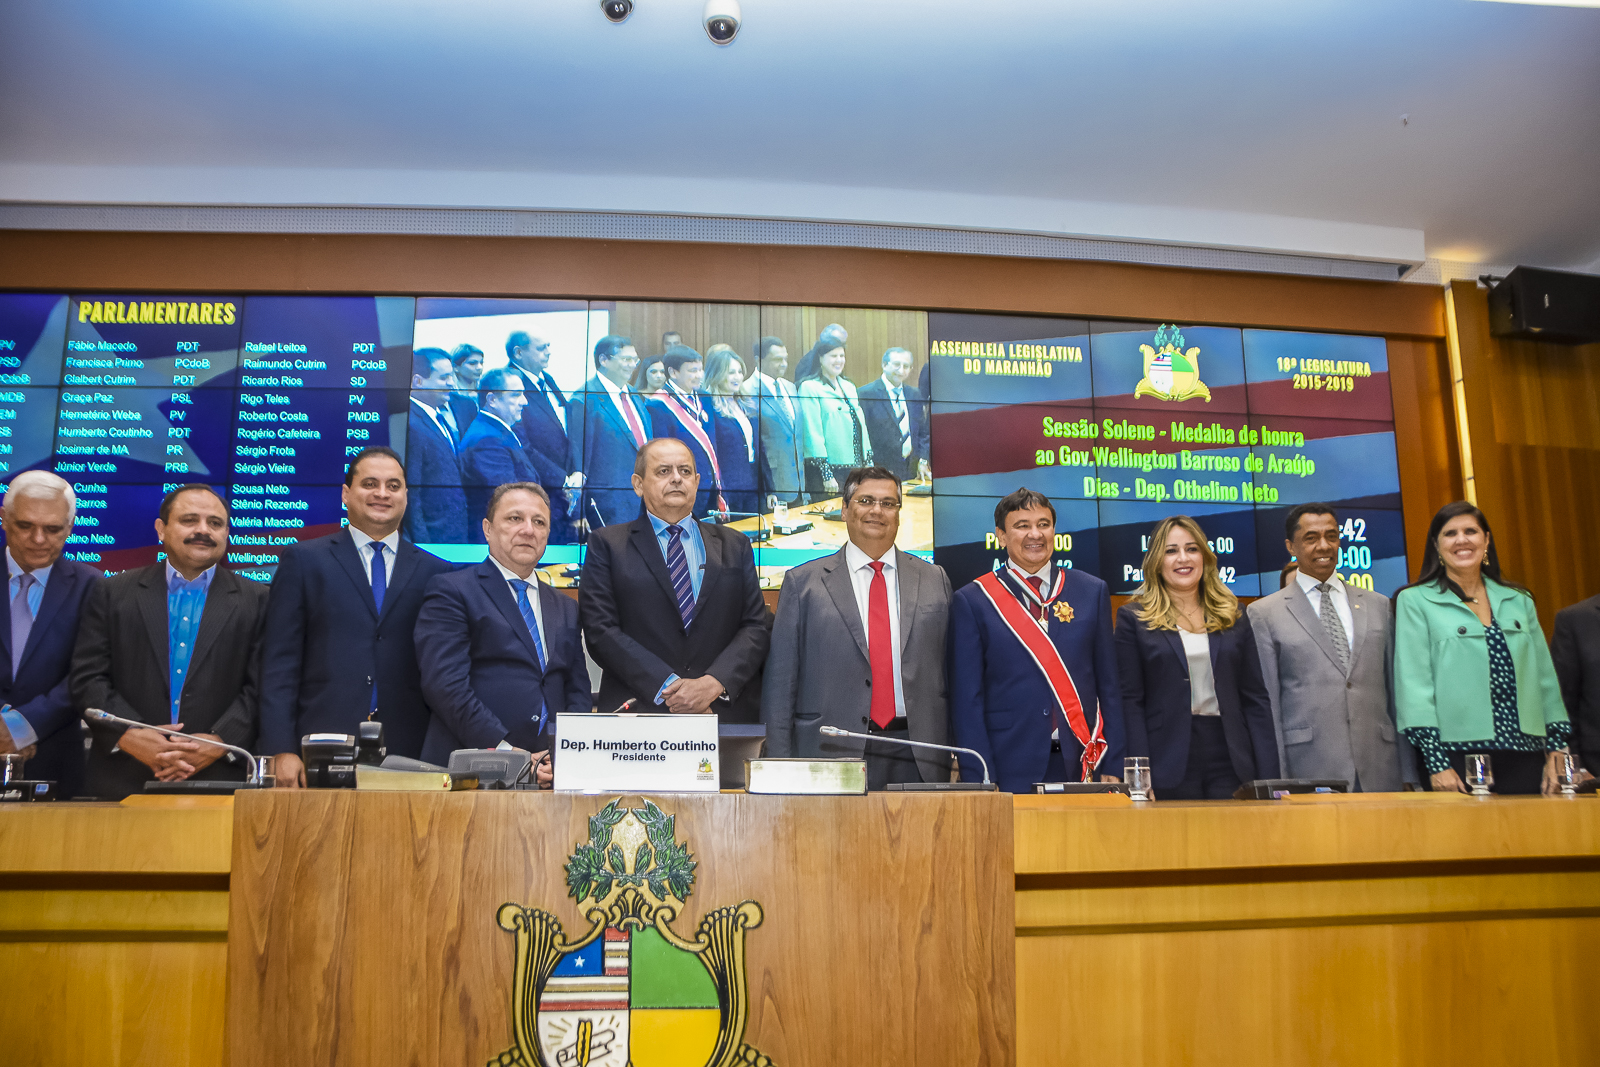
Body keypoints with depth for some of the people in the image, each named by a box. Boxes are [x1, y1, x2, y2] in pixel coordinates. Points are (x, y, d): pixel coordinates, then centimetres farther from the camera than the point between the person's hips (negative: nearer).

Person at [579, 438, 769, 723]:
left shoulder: (735, 546, 13)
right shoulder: (606, 545, 6)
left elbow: (755, 627, 6)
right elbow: (601, 630, -4)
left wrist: (714, 683, -11)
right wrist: (667, 687, -14)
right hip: (637, 710, -2)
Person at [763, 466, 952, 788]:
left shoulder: (934, 580, 12)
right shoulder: (802, 581, 5)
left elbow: (952, 673, 11)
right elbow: (780, 678, 2)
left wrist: (954, 751, 5)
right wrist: (780, 767, -3)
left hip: (917, 761, 2)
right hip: (833, 755, -2)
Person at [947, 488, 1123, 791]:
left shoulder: (1093, 591, 9)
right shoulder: (972, 601, 1)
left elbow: (1110, 686, 8)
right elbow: (966, 699, -2)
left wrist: (1113, 766, 2)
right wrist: (979, 779, -8)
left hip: (1081, 765, 2)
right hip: (1009, 774, -2)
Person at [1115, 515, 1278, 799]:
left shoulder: (1234, 616, 12)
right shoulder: (1133, 618, 2)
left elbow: (1255, 698, 10)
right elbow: (1130, 701, -3)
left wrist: (1268, 775, 2)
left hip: (1230, 761, 3)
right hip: (1169, 768, -3)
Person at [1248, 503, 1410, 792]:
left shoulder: (1379, 605, 15)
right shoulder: (1264, 614, 3)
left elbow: (1395, 690, 14)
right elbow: (1267, 702, 0)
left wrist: (1409, 772, 9)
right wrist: (1276, 779, -5)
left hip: (1380, 770, 3)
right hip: (1309, 773, -3)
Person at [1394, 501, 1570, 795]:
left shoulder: (1519, 601, 14)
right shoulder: (1415, 601, 0)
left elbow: (1545, 679, 15)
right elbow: (1414, 685, -6)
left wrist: (1557, 750, 8)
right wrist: (1435, 764, -12)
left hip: (1525, 754, 4)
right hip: (1459, 757, -4)